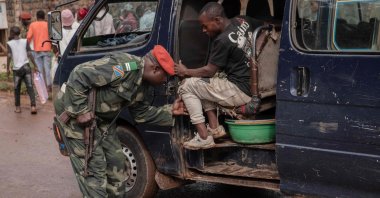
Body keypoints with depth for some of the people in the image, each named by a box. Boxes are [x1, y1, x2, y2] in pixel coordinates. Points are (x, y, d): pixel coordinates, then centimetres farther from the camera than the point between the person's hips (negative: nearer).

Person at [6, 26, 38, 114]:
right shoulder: (25, 41, 3)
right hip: (26, 67, 1)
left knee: (17, 89, 13)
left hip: (17, 69, -1)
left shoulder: (10, 43, -1)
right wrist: (35, 66, 3)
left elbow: (9, 56, -8)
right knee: (30, 87, -1)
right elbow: (29, 54, -2)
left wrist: (8, 68, 0)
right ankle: (33, 106, -12)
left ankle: (18, 107, 17)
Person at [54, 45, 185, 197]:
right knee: (94, 165, -9)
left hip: (100, 116, 9)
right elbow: (78, 76, -31)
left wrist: (170, 112, 3)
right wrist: (80, 111, -28)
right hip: (73, 108, -9)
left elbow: (141, 113, 11)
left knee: (116, 160, 11)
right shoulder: (125, 66, -29)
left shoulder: (145, 85, 2)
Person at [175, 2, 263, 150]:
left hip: (241, 92, -9)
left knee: (186, 86, -2)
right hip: (254, 85, 9)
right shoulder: (242, 21, 2)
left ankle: (204, 138, -4)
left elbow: (209, 71, -10)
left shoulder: (223, 40, -20)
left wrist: (186, 72, 6)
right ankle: (214, 128, 15)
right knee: (203, 83, 22)